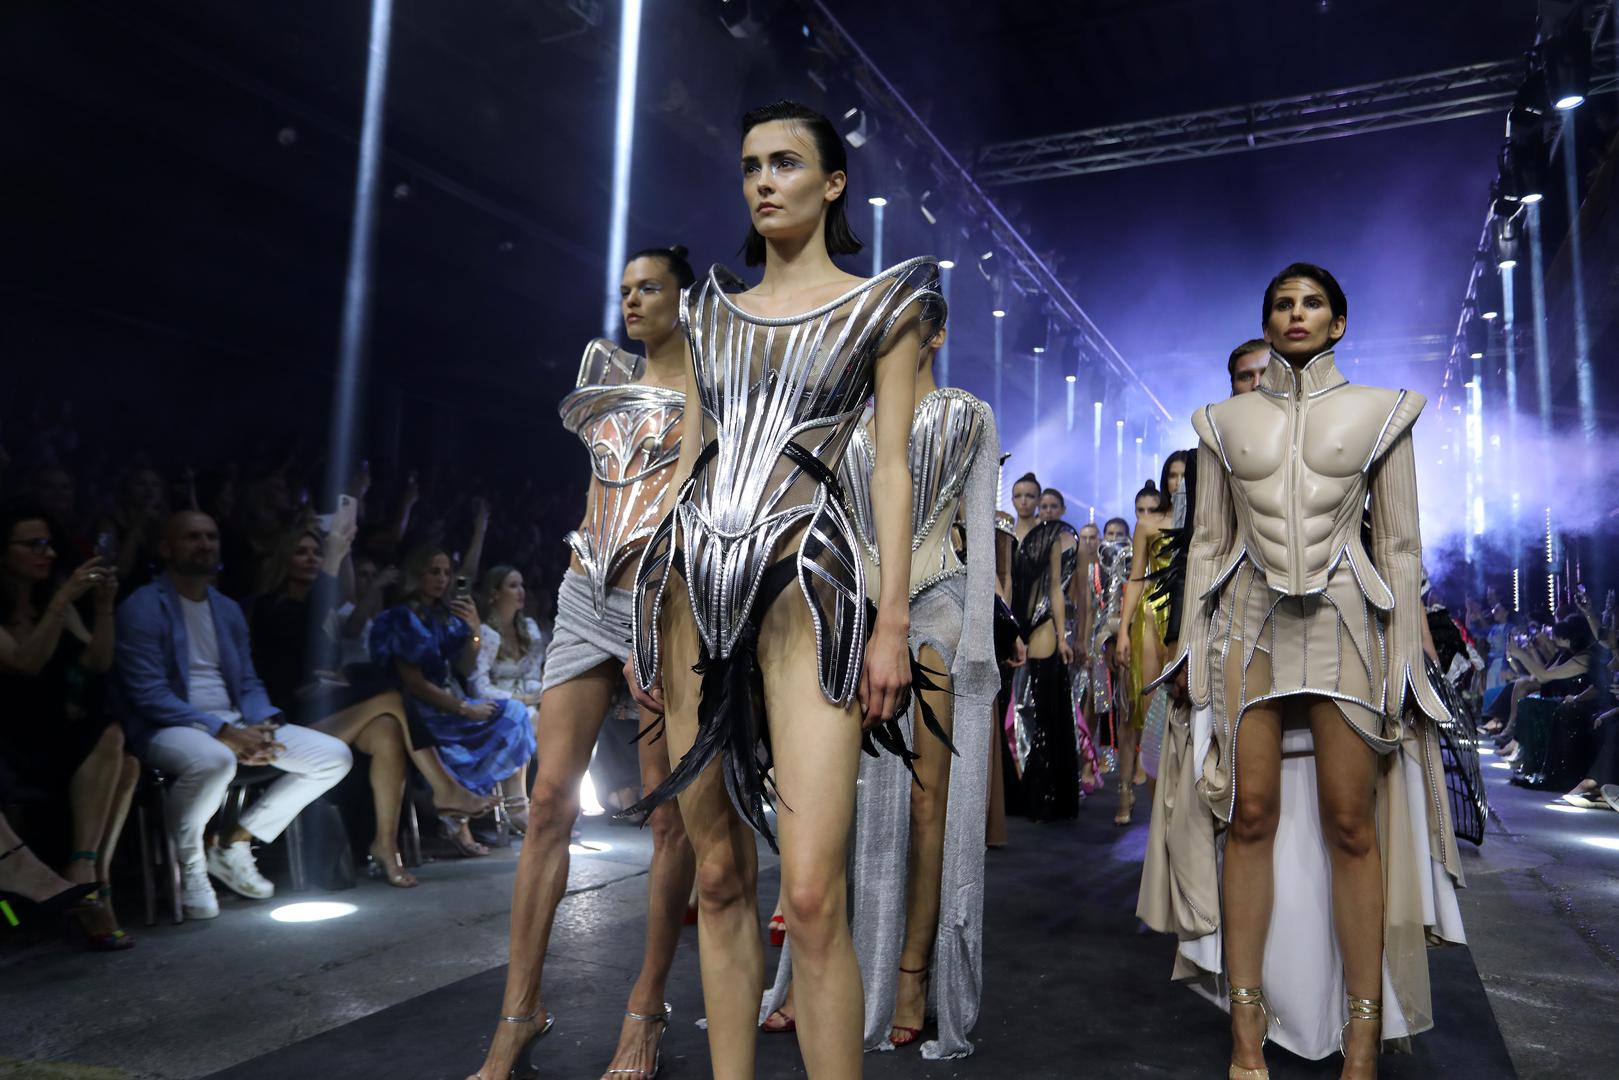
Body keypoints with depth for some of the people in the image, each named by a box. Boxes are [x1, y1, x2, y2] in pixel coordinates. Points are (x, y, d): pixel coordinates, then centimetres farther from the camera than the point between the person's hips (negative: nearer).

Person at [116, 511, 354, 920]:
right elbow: (148, 694, -14)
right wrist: (221, 731, -22)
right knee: (214, 760, -42)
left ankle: (234, 846, 3)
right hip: (168, 728, -7)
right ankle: (190, 867, -11)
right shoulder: (142, 608, -6)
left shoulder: (228, 609, 16)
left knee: (335, 756, -6)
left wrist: (263, 727, -6)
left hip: (234, 723, 7)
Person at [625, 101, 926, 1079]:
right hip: (691, 581, 4)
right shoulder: (713, 310, 19)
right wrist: (650, 610, 12)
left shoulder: (881, 303, 8)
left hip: (806, 583, -4)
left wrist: (894, 620, -8)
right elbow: (690, 460, 17)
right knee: (720, 874, 8)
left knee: (812, 893, -11)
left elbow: (893, 466, 1)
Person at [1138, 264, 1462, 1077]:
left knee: (1350, 821, -3)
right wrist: (1193, 647, 4)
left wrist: (1403, 656, -1)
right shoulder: (1225, 420, 12)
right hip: (1249, 620, 1)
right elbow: (1209, 541, 10)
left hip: (1344, 620, -1)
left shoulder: (1379, 411, 8)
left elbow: (1399, 544, 5)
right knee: (1250, 814, -1)